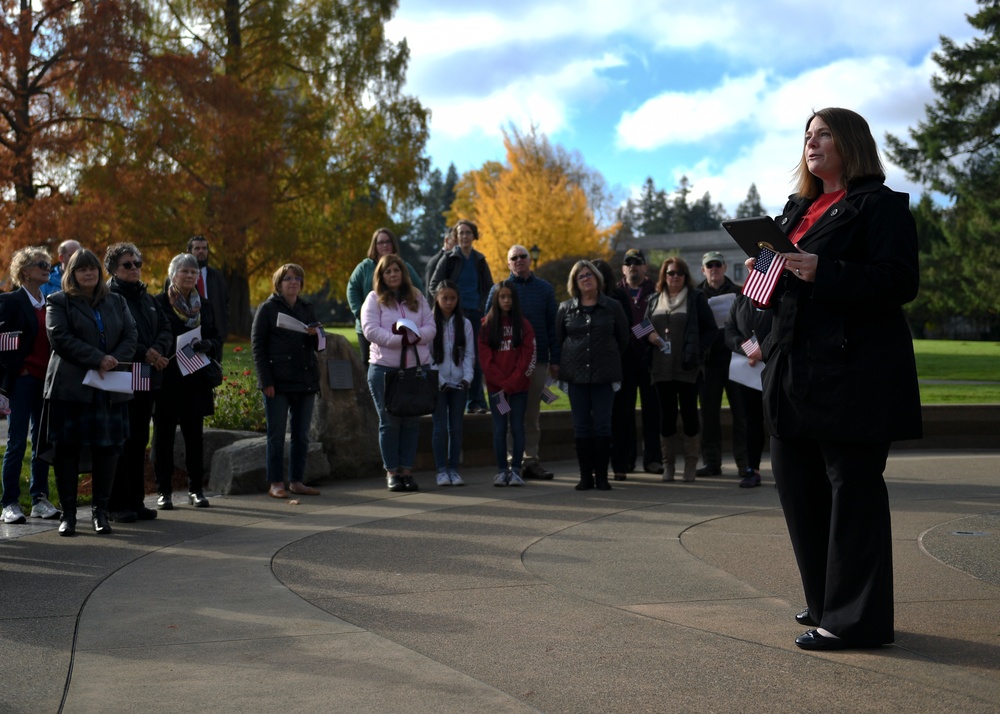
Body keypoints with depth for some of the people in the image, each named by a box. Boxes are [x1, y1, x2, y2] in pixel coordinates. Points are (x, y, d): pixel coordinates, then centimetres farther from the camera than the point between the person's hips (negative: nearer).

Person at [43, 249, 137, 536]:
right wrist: (98, 359, -16)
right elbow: (60, 338, -10)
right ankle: (68, 513, 7)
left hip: (110, 390, 3)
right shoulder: (59, 303, 3)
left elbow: (130, 337, 9)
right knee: (66, 448, -2)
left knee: (107, 448, 1)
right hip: (70, 387, -3)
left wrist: (114, 360, -11)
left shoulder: (116, 302, 16)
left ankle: (100, 510, 11)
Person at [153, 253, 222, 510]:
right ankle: (164, 491, 8)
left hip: (196, 380, 4)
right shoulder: (158, 303, 0)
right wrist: (169, 350, -20)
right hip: (166, 380, -3)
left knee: (194, 435, 6)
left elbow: (217, 340, 12)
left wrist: (206, 345, -9)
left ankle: (196, 489, 13)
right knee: (163, 435, 2)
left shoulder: (205, 306, 14)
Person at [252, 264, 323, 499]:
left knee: (302, 435, 7)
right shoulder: (268, 308, 1)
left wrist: (315, 334, -6)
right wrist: (266, 381, -12)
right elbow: (257, 345, -4)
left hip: (305, 380, 5)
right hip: (278, 382, -5)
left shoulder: (307, 309, 15)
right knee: (276, 435, -2)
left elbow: (319, 346, 18)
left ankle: (297, 481, 15)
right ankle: (275, 483, 4)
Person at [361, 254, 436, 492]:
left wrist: (413, 335, -15)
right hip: (385, 368, -3)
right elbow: (370, 330, -11)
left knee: (412, 421, 5)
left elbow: (431, 327, 6)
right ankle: (392, 472, 8)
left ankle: (407, 470, 12)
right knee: (390, 421, 0)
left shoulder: (417, 297, 11)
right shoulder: (374, 299, 2)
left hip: (417, 367, 3)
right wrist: (399, 339, -18)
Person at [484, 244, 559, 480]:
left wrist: (554, 360, 1)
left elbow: (552, 326, 7)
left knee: (532, 414, 8)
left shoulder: (545, 288, 9)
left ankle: (531, 460, 14)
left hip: (538, 360, 2)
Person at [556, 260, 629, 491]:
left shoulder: (613, 307, 3)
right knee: (581, 426, 2)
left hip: (604, 376, -1)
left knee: (602, 425, -1)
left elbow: (623, 338, 11)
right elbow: (558, 339, 14)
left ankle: (601, 476, 5)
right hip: (576, 375, 1)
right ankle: (585, 476, 7)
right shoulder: (566, 309, 6)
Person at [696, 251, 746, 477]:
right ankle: (711, 462, 11)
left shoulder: (738, 292, 6)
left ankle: (744, 462, 2)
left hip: (734, 358, -1)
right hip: (708, 360, 2)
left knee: (740, 412, -1)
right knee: (709, 414, 4)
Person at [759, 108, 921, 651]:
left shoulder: (880, 204, -4)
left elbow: (899, 282, -15)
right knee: (797, 485, 11)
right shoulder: (797, 209, 21)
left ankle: (854, 619, 1)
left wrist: (821, 274, -23)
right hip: (797, 371, 9)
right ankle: (826, 602, 24)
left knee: (852, 491, -5)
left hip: (854, 372, -9)